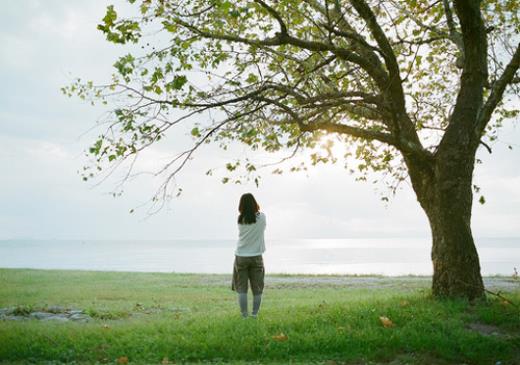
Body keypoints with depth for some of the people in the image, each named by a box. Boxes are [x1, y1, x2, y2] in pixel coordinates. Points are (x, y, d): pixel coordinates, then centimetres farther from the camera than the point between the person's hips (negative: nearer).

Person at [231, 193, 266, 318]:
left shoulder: (240, 219, -7)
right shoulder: (261, 217, -8)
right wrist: (257, 209, 19)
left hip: (241, 257, 1)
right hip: (256, 257, 0)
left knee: (242, 288, 7)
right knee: (257, 289, 10)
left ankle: (244, 315, 7)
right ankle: (255, 314, 14)